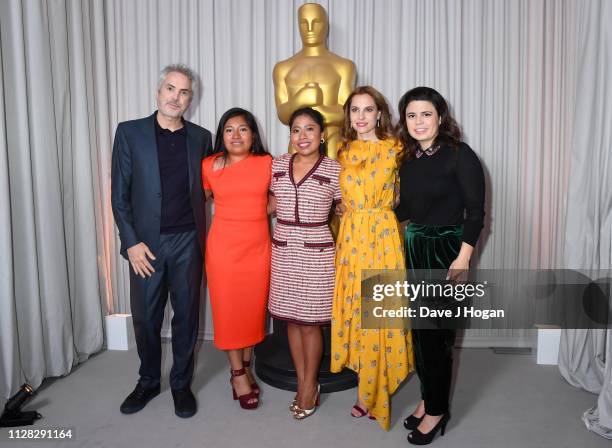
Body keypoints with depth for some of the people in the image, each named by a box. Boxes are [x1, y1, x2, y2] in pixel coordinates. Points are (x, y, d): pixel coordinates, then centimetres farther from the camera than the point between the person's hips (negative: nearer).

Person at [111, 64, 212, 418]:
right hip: (146, 241, -1)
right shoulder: (130, 132, 0)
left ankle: (182, 383, 28)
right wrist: (131, 242, -8)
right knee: (145, 317, 10)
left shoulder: (201, 137, 5)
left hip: (188, 241, 1)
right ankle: (149, 381, 33)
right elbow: (120, 194, -1)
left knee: (186, 315, 10)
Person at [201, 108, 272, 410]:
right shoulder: (210, 166, 0)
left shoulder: (267, 163, 0)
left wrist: (254, 213, 3)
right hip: (223, 247, -1)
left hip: (258, 247, 1)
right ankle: (238, 373, 21)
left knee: (253, 308, 9)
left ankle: (245, 368, 28)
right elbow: (201, 198, 15)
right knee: (228, 309, 5)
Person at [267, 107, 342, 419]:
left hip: (316, 253, -4)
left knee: (310, 321, 3)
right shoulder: (278, 165, 6)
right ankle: (302, 383, 28)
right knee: (291, 319, 11)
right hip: (283, 250, 4)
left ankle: (310, 386, 23)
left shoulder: (333, 170, -4)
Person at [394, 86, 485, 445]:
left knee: (437, 332, 2)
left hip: (445, 251, -6)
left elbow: (475, 210, -12)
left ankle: (437, 409, 20)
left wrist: (463, 256, -18)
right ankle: (427, 398, 31)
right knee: (418, 328, 13)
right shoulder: (407, 157, 7)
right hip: (412, 251, 6)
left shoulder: (459, 154, -9)